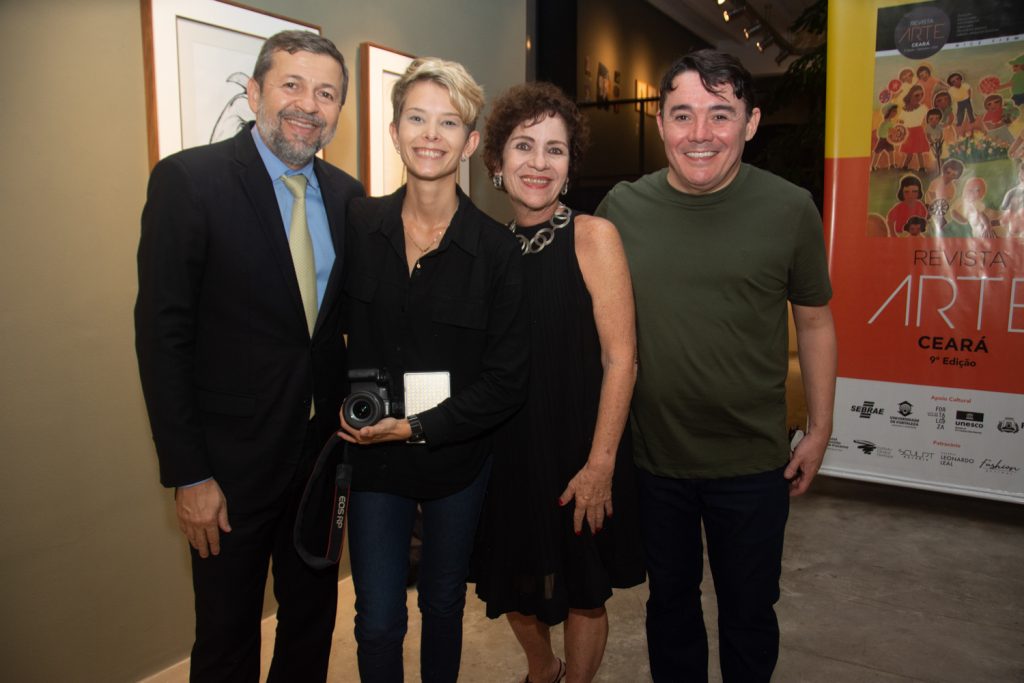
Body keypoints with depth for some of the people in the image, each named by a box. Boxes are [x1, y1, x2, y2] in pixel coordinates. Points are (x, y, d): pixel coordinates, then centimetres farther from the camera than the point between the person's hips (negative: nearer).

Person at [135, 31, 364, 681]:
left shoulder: (347, 195, 3)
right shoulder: (188, 179, -12)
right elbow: (162, 335, -14)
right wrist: (188, 475, -14)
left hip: (325, 449, 5)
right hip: (233, 460, -4)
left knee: (313, 616, 22)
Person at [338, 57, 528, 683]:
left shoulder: (496, 248, -11)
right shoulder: (357, 225, -5)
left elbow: (508, 380, -10)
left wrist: (419, 429, -16)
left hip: (458, 460, 0)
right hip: (372, 459, 1)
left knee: (444, 606, 18)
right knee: (379, 622, 6)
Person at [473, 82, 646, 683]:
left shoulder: (593, 235, -11)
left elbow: (620, 357, -14)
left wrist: (600, 463, -18)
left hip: (577, 447, -4)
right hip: (506, 447, 5)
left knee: (583, 592, 13)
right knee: (513, 583, 21)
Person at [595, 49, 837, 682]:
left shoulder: (790, 209, -8)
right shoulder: (623, 207, -4)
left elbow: (816, 322, 2)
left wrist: (820, 430, 2)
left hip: (753, 462, -1)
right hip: (652, 456, 2)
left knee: (748, 610, 18)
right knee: (670, 599, 21)